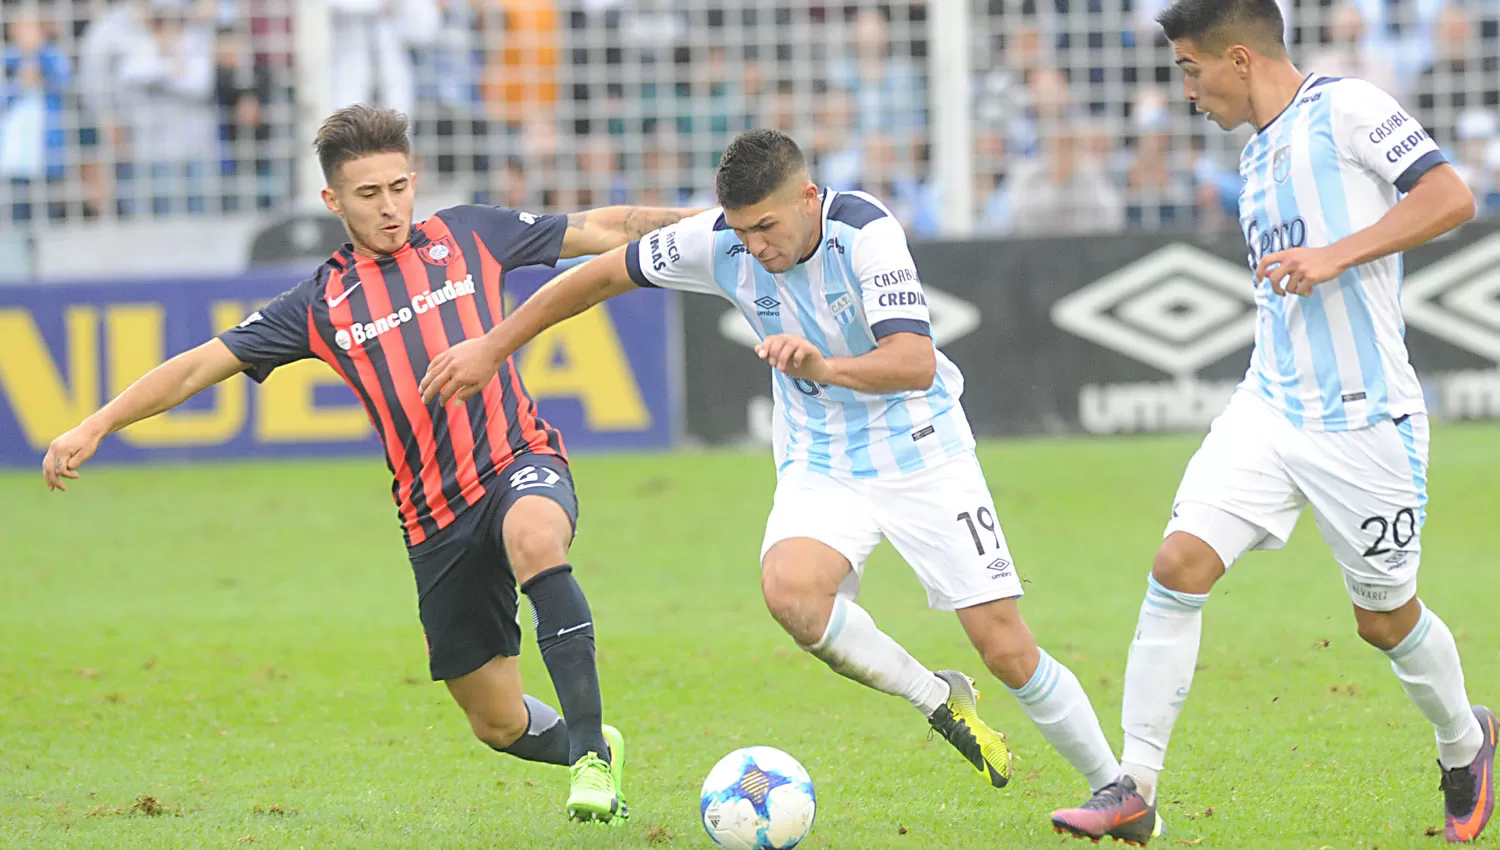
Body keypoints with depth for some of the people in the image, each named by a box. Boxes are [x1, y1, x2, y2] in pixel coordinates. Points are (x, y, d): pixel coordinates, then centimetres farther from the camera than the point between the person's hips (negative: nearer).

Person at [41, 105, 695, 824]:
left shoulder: (467, 236, 7)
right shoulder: (320, 304, 7)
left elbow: (603, 229, 12)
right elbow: (201, 366, 7)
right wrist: (95, 426, -1)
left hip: (520, 462, -2)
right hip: (434, 516, 2)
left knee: (534, 538, -40)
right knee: (499, 723, 6)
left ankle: (589, 753, -35)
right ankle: (591, 747, 40)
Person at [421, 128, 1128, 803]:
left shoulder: (865, 230, -24)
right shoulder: (717, 242, -13)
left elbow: (915, 364, -33)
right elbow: (603, 274, 0)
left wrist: (824, 366, -51)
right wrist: (492, 348, 1)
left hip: (921, 453, -3)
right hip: (820, 464, 3)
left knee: (1008, 652, -8)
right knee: (791, 593, -30)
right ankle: (935, 699, -5)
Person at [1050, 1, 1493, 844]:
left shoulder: (1346, 108, -9)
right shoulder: (1259, 153, 16)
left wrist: (1335, 255, -24)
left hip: (1363, 420, -7)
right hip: (1268, 409, 7)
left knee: (1386, 617, 7)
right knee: (1180, 563, -12)